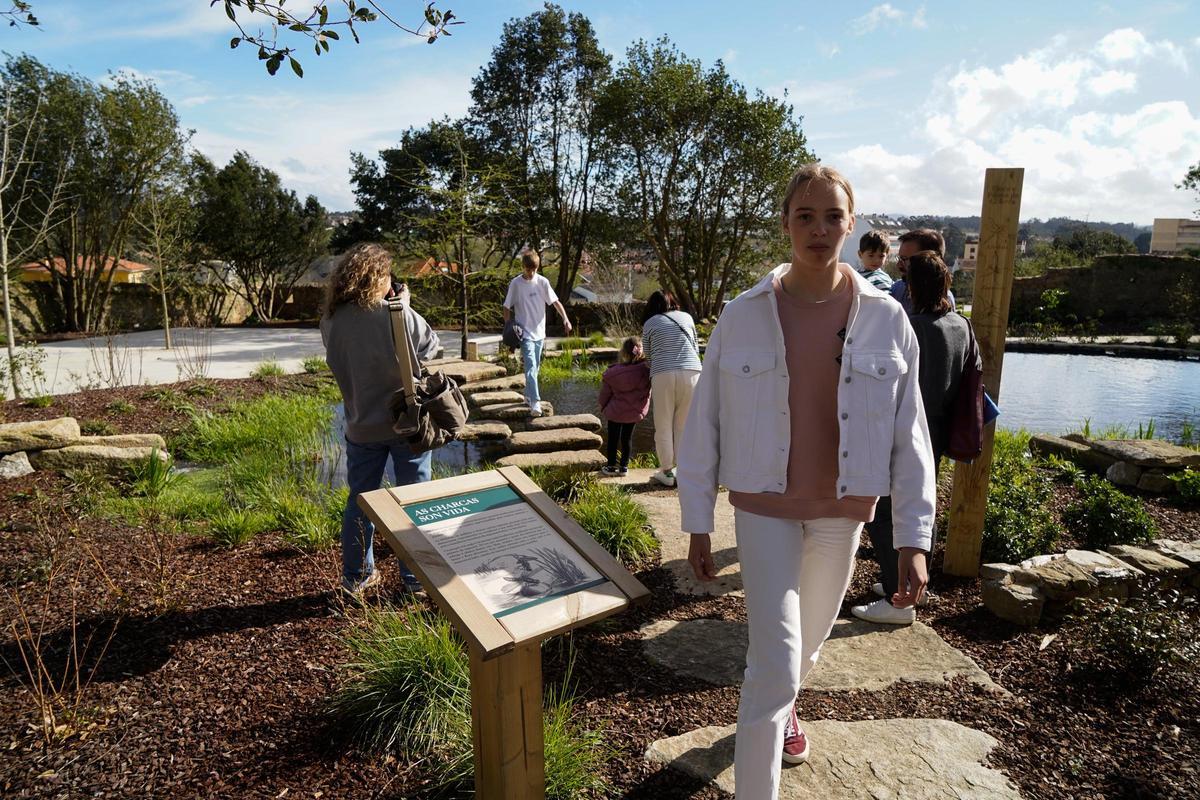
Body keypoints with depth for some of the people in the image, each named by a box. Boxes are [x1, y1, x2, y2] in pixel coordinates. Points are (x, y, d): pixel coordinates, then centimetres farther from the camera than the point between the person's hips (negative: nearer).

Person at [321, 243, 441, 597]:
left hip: (362, 428, 3)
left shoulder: (330, 322, -7)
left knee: (360, 500, 17)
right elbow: (431, 346, -3)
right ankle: (416, 577, 22)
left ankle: (356, 576, 28)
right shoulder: (399, 316, -19)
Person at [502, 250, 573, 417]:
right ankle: (535, 402, -20)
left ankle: (529, 395, 32)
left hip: (539, 332, 4)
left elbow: (555, 301, -2)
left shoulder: (542, 282, 0)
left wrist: (565, 318, -16)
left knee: (535, 367, 14)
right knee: (531, 367, -15)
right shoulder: (515, 284, -6)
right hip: (524, 333, -4)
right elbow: (507, 308, 0)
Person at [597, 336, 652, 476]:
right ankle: (624, 466, 20)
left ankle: (611, 466, 19)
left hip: (616, 411, -1)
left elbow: (605, 394, -3)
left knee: (613, 438, 14)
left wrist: (603, 408, 12)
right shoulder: (647, 369, -18)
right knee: (627, 437, 16)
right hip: (635, 412, 1)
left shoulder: (612, 373, -14)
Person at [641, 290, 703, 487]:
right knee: (684, 425, 11)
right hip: (691, 372, 2)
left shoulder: (649, 323, 11)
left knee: (663, 427, 7)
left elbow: (649, 356, 13)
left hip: (663, 374, -2)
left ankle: (667, 473, 10)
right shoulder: (687, 317, 17)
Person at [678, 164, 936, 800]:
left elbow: (909, 437, -3)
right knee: (775, 662, -7)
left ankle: (781, 706, 56)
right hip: (765, 509, -2)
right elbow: (704, 426, -5)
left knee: (809, 640, 23)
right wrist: (697, 524, -3)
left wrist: (913, 539, -6)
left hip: (842, 512, 3)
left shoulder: (885, 320, -6)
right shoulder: (743, 315, -10)